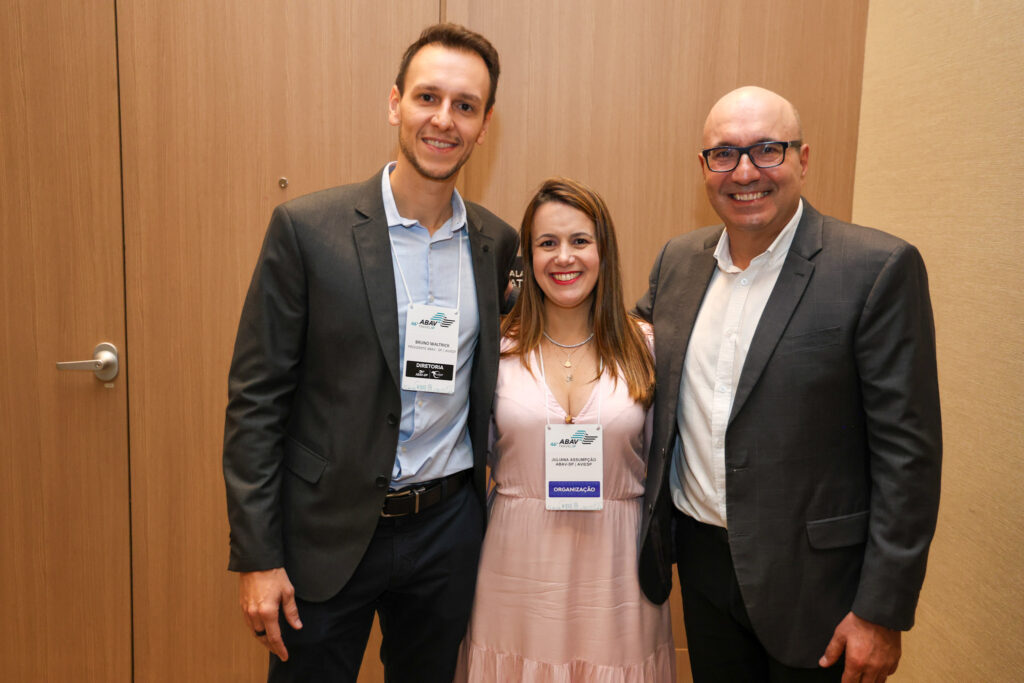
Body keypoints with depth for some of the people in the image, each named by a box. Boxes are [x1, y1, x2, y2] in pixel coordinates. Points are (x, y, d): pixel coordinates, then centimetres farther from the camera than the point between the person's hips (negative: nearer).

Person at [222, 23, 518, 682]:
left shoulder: (499, 244, 0)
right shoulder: (307, 227, -10)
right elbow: (256, 398, -9)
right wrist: (256, 556, -9)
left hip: (448, 530, 3)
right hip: (329, 531, -3)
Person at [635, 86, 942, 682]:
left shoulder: (879, 269, -14)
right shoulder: (678, 260, 3)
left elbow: (908, 448, -14)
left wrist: (882, 612, -14)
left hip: (811, 577, -4)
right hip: (701, 560, 5)